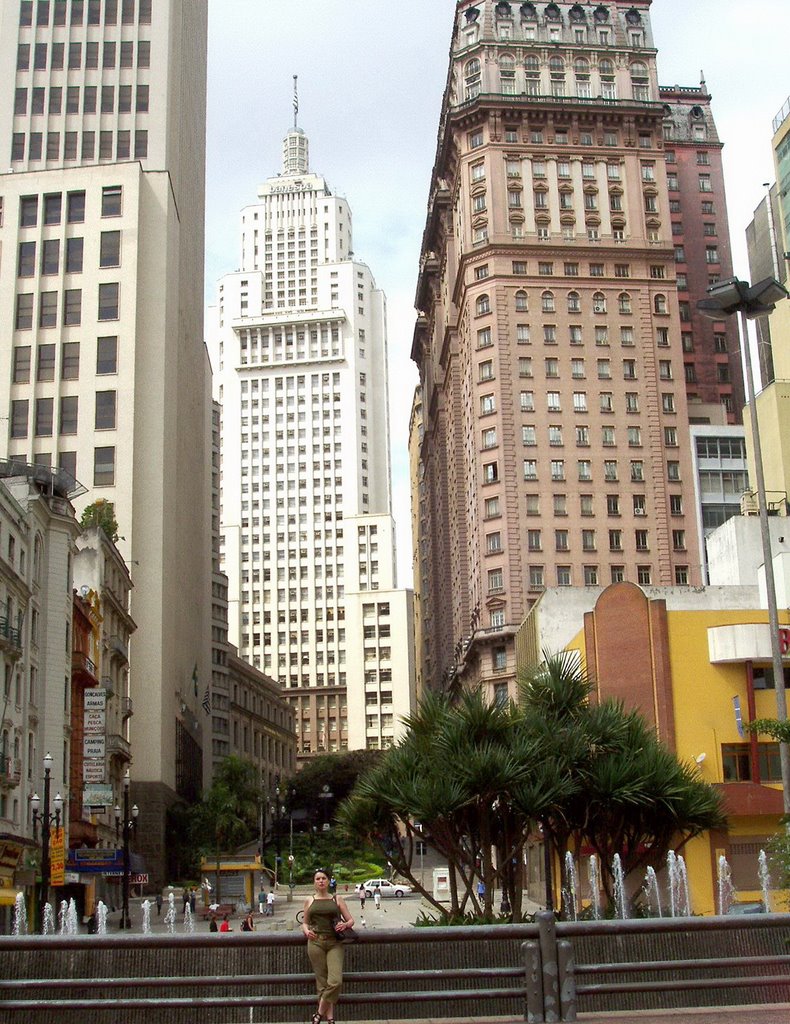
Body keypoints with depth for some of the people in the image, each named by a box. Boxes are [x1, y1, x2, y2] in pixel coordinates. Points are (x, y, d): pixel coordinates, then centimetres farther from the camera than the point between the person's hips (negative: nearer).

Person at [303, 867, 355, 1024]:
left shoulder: (337, 899, 10)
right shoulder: (309, 901, 11)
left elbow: (351, 920, 11)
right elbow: (305, 922, 19)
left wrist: (346, 924, -12)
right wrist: (306, 931, -3)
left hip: (334, 943, 0)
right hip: (316, 942, 0)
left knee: (335, 981, -15)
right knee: (322, 982, -2)